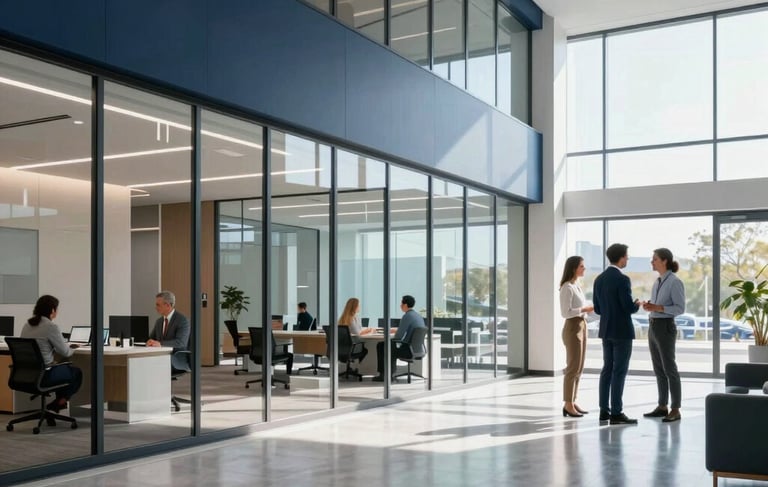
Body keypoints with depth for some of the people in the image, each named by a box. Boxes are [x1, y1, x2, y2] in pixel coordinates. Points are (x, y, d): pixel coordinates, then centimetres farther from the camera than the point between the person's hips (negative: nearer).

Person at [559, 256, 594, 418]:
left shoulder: (577, 286, 14)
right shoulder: (567, 287, -14)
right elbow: (565, 312, -19)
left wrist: (589, 309, 2)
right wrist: (584, 309, -20)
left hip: (582, 327, 9)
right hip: (572, 328, -9)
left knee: (578, 368, 10)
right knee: (573, 368, -7)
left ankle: (572, 403, 15)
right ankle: (568, 405, -2)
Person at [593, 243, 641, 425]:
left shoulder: (599, 279, 8)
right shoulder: (622, 279, -16)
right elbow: (630, 308, -19)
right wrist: (637, 305, 3)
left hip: (606, 330, 8)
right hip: (622, 331, -8)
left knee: (607, 369, 11)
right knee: (619, 372, -5)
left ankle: (604, 410, 14)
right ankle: (616, 413, -3)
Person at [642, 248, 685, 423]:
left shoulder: (675, 282, -13)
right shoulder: (658, 282, 14)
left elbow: (680, 309, -16)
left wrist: (658, 308, -25)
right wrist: (648, 306, 0)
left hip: (665, 328, -9)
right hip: (653, 327, 9)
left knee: (669, 369, -6)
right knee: (658, 369, 11)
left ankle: (675, 410, 0)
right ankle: (662, 407, 18)